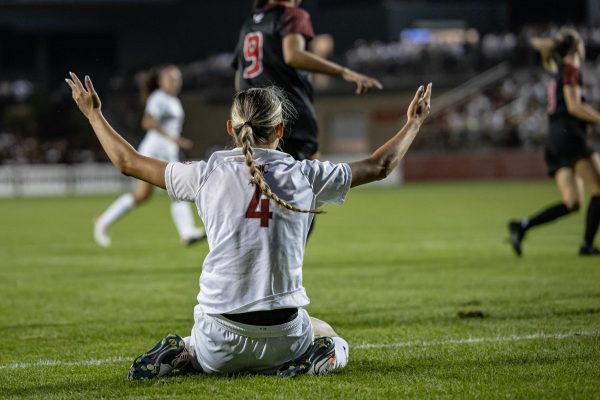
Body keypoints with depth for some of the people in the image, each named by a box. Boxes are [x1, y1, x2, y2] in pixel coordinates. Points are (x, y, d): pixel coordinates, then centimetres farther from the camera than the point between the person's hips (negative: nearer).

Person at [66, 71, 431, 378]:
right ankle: (307, 361, -3)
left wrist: (93, 114, 25)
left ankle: (180, 356, 0)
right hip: (283, 333, -1)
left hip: (220, 337, 1)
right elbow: (379, 166, 14)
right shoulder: (305, 175, -1)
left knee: (196, 348, 36)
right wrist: (414, 123, 30)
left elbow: (128, 161, 10)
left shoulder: (208, 175, -2)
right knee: (332, 339, 32)